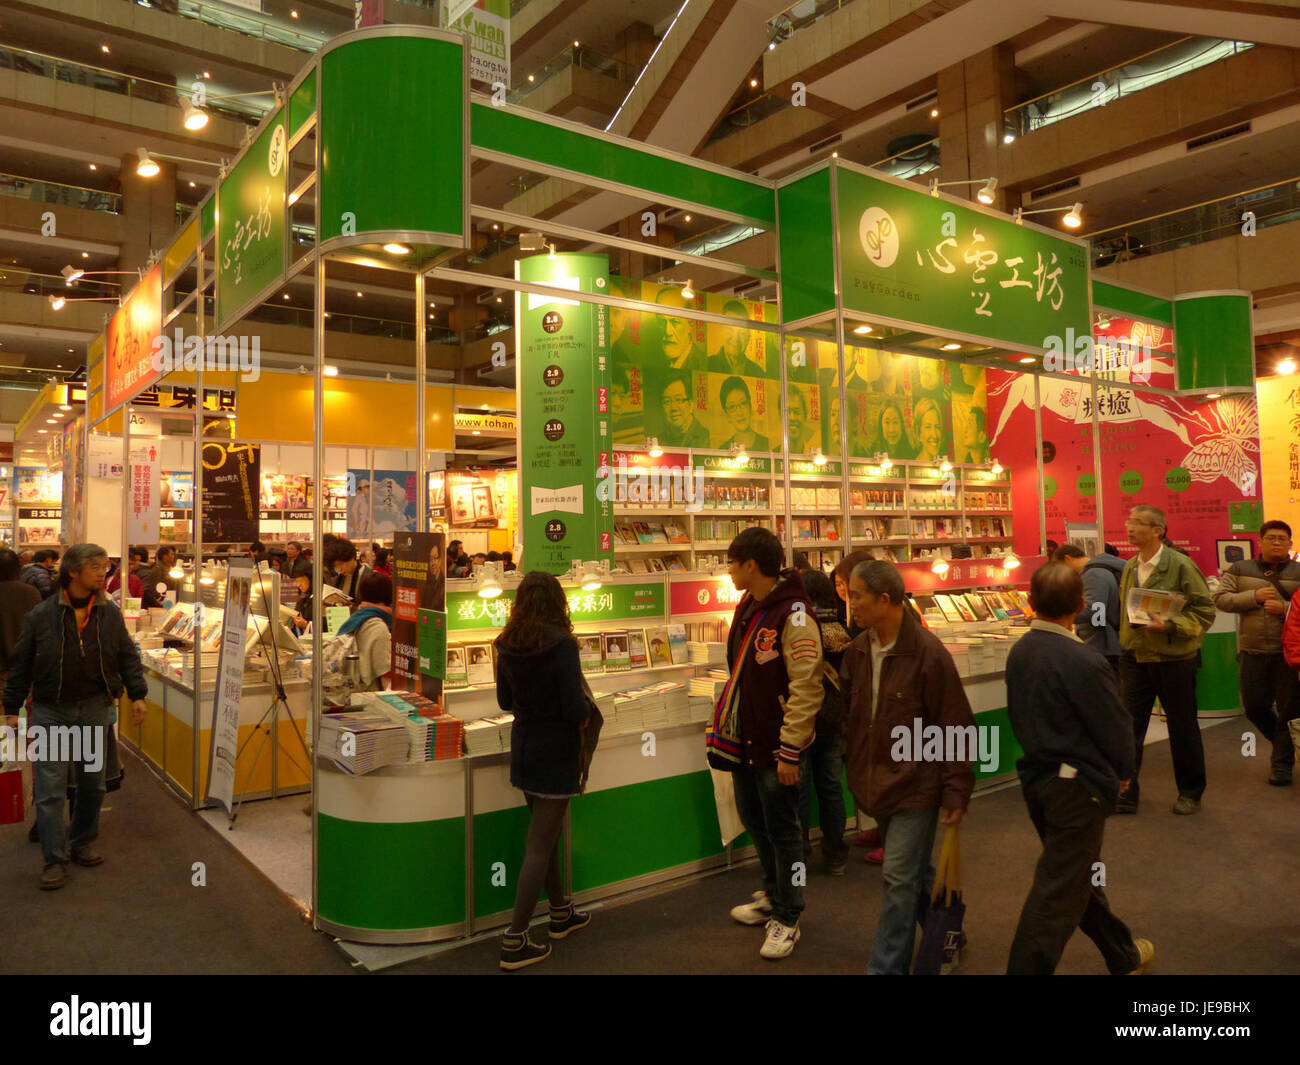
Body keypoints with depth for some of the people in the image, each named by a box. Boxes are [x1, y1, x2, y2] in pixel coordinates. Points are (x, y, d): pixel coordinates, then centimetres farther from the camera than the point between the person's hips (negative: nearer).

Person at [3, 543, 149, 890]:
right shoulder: (41, 614, -5)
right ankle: (55, 860, 4)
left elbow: (128, 656, 8)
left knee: (93, 783, 11)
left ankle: (81, 844, 28)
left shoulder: (109, 613, 2)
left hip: (95, 710, 3)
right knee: (50, 789, -4)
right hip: (51, 712, -2)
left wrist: (137, 695, 0)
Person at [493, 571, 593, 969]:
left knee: (545, 833, 22)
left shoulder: (508, 645, -2)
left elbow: (505, 701, 9)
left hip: (523, 750, 7)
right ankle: (515, 941, 8)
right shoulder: (561, 644, -21)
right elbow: (575, 709, -22)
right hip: (555, 754, -7)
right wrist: (585, 712, -1)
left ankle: (561, 913, 38)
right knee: (539, 846, 2)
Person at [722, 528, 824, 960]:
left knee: (782, 830, 7)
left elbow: (807, 689, -23)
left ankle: (787, 919, 24)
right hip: (745, 738, 9)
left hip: (775, 745, -9)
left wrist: (790, 750, -23)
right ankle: (773, 895, 42)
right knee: (754, 819, 21)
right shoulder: (747, 605, 7)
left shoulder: (792, 615, -22)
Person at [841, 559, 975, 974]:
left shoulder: (928, 654, -20)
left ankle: (887, 967, 14)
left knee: (900, 878, 0)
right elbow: (846, 711, 11)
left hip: (915, 785, -7)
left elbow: (957, 729, -15)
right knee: (916, 871, 22)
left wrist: (956, 792, -13)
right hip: (877, 782, 7)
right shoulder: (858, 651, -1)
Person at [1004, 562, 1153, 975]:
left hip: (1035, 777, 8)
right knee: (1057, 894, 1)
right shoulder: (1081, 661, -23)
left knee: (1081, 874, 23)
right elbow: (1115, 727, -13)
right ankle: (1029, 967, 6)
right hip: (1077, 785, -8)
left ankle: (1123, 955, 44)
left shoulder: (1019, 652, -2)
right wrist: (1122, 771, 6)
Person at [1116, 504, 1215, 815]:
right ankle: (1125, 794, 14)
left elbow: (1205, 611, -11)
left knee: (1182, 729, 10)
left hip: (1174, 660, -5)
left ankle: (1190, 793, 28)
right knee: (1129, 728, 5)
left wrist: (1169, 626, -24)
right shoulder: (1129, 568, 8)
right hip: (1135, 660, 5)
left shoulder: (1181, 565, -11)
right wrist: (1125, 644, 12)